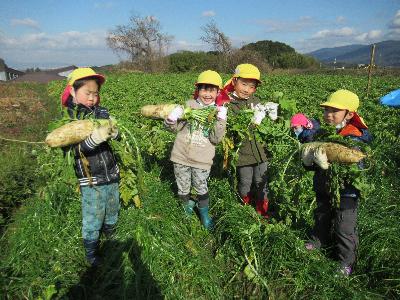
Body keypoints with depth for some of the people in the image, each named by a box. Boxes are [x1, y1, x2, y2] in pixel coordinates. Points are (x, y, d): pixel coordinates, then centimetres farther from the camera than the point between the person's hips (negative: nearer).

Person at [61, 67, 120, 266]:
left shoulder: (102, 112, -1)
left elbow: (118, 136, -7)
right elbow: (76, 149, -18)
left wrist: (114, 133, -31)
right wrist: (94, 139, -36)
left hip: (111, 174, 4)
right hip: (90, 181, -3)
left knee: (112, 211, 22)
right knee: (92, 220, 7)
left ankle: (110, 238, 49)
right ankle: (91, 255, 30)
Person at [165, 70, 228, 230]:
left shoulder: (218, 111, -2)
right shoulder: (189, 105, -2)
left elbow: (215, 139, -11)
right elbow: (176, 127, 1)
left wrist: (221, 120, -23)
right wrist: (171, 119, -21)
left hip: (202, 160, -1)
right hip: (181, 157, 1)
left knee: (202, 189, 10)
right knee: (183, 189, 16)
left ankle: (204, 214, 35)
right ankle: (187, 204, 46)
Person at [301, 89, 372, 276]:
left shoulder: (354, 138, -21)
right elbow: (313, 166, 6)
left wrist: (327, 165, -39)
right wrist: (308, 161, -17)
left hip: (345, 192, -6)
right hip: (323, 188, 6)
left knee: (344, 228, 7)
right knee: (321, 217, 26)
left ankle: (347, 262, 27)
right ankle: (319, 241, 51)